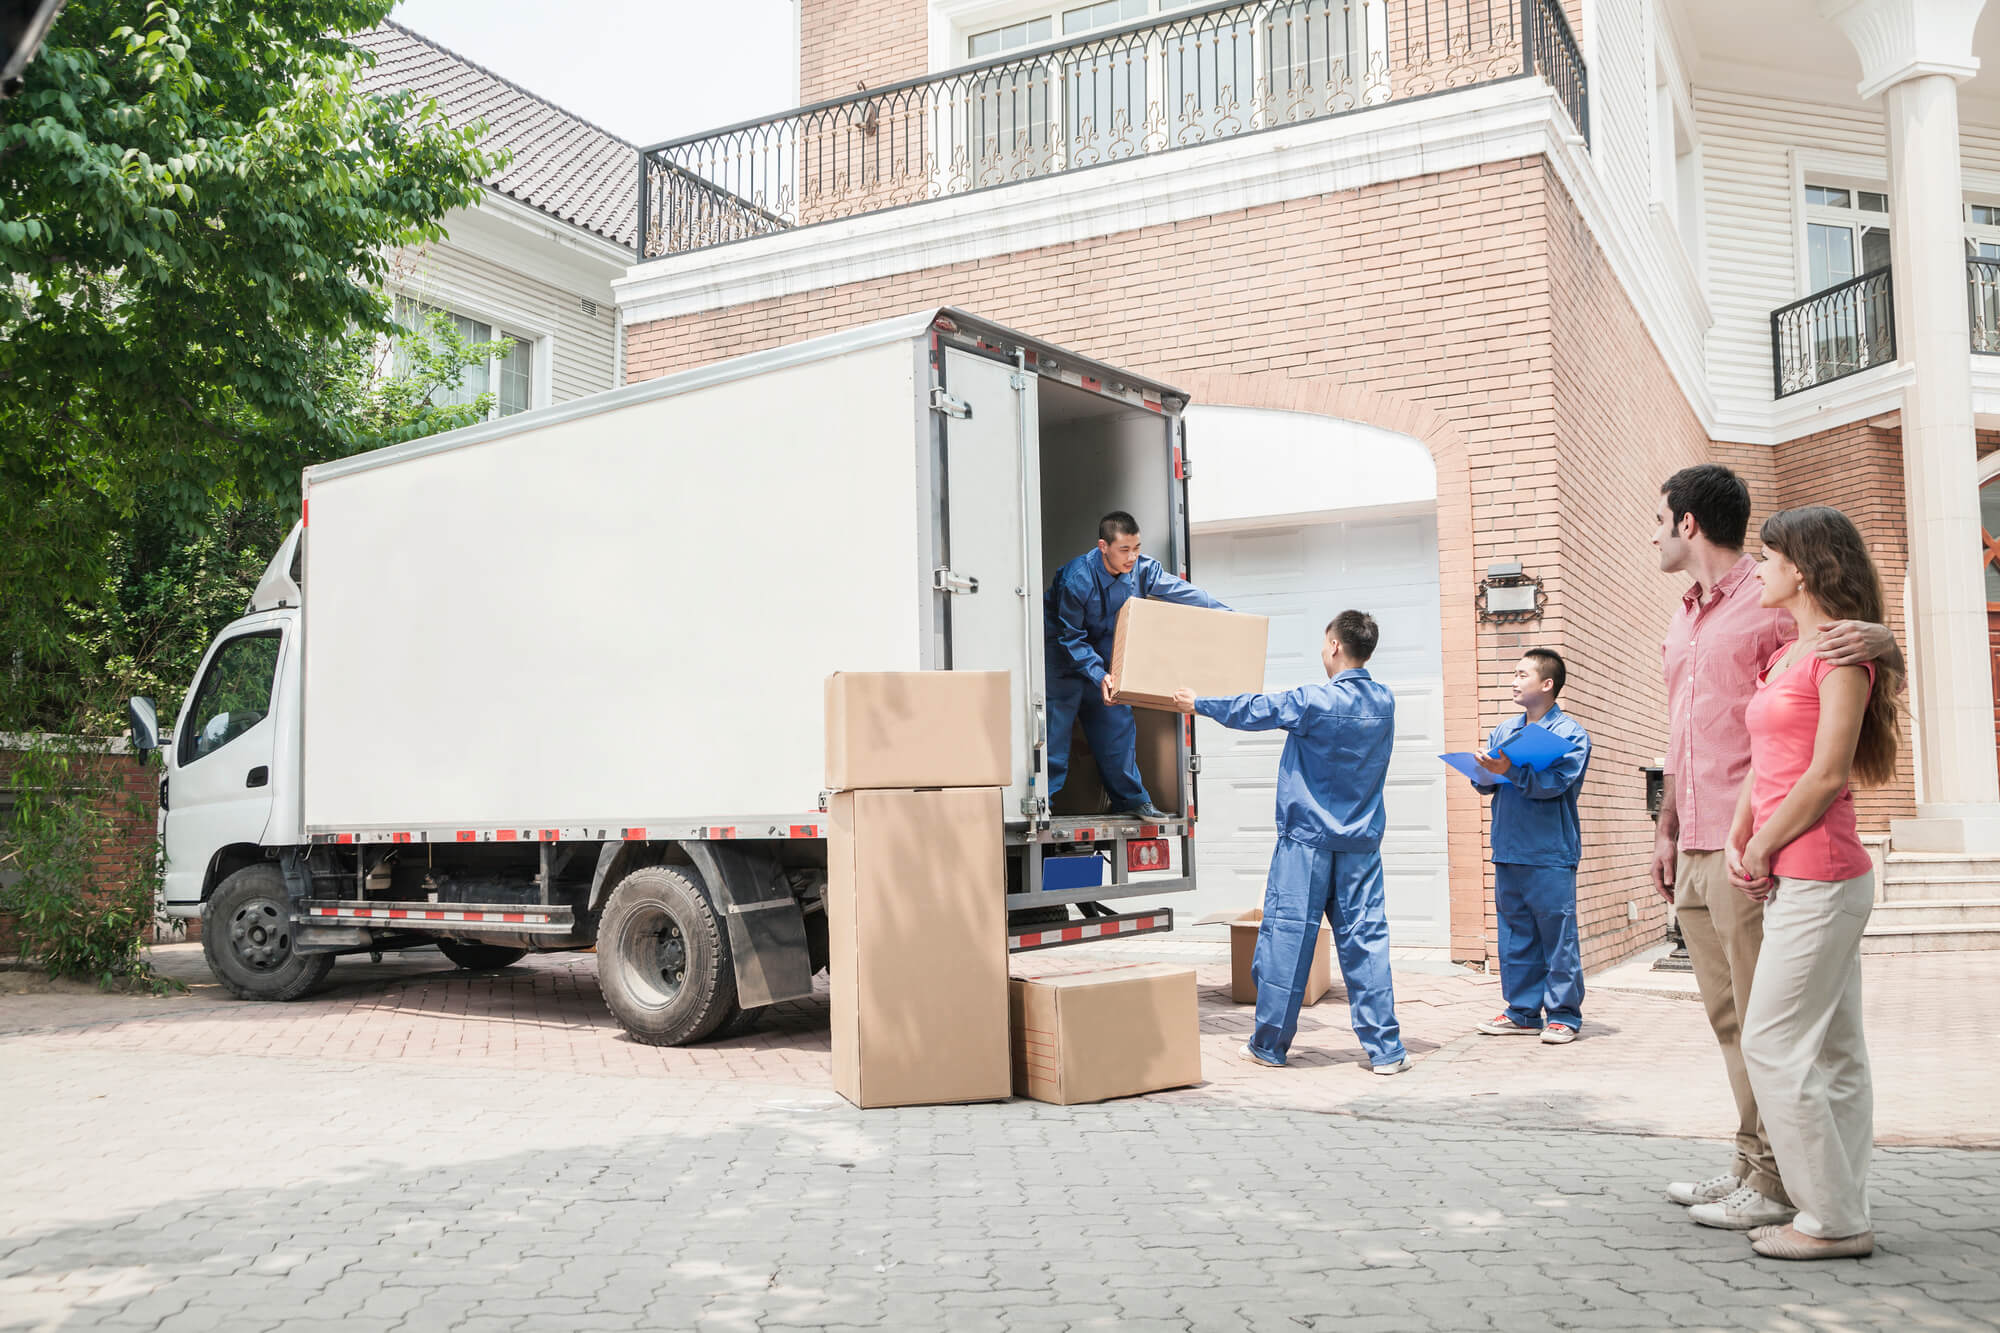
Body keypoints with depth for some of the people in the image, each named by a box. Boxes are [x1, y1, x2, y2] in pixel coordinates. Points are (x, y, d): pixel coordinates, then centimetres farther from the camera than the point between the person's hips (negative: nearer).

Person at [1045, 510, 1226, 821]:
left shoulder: (1143, 569, -16)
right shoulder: (1076, 579, -31)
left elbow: (1183, 592, -5)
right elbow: (1070, 637, -25)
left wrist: (1227, 615, -9)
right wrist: (1100, 676, -34)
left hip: (1103, 652, 6)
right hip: (1064, 655, -5)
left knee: (1117, 722, 6)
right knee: (1056, 727, -10)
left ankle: (1131, 799, 15)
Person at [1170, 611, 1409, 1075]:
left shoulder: (1312, 701, -12)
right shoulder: (1384, 702, 5)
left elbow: (1252, 711, 1)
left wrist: (1198, 704, 17)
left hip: (1307, 840, -5)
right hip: (1361, 844, 5)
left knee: (1286, 937, 2)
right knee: (1365, 940, 5)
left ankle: (1269, 1045, 10)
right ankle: (1384, 1049, 4)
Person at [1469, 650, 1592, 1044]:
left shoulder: (1570, 733, -3)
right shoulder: (1504, 731, 16)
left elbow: (1555, 782, -17)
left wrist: (1511, 771, -28)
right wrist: (1483, 772, -8)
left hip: (1550, 854, -6)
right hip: (1508, 850, 6)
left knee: (1557, 935, -1)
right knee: (1514, 935, 10)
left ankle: (1563, 1015, 8)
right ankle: (1522, 1013, 18)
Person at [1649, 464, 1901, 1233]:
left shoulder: (1772, 603, -6)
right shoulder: (1684, 622, 20)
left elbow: (1889, 671, -4)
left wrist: (1878, 642, -27)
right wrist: (1667, 829, 20)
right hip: (1695, 851, 8)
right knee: (1728, 1018, 12)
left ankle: (1776, 1185, 5)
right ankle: (1750, 1169, 21)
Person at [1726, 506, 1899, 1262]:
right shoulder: (1785, 656, 16)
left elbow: (1827, 776, -17)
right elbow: (1765, 765, 15)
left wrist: (1763, 850, -8)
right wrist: (1737, 843, 2)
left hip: (1817, 875, -9)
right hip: (1798, 879, 9)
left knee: (1773, 1045, -6)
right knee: (1834, 1052, 11)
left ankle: (1834, 1221, 3)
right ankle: (1842, 1215, 18)